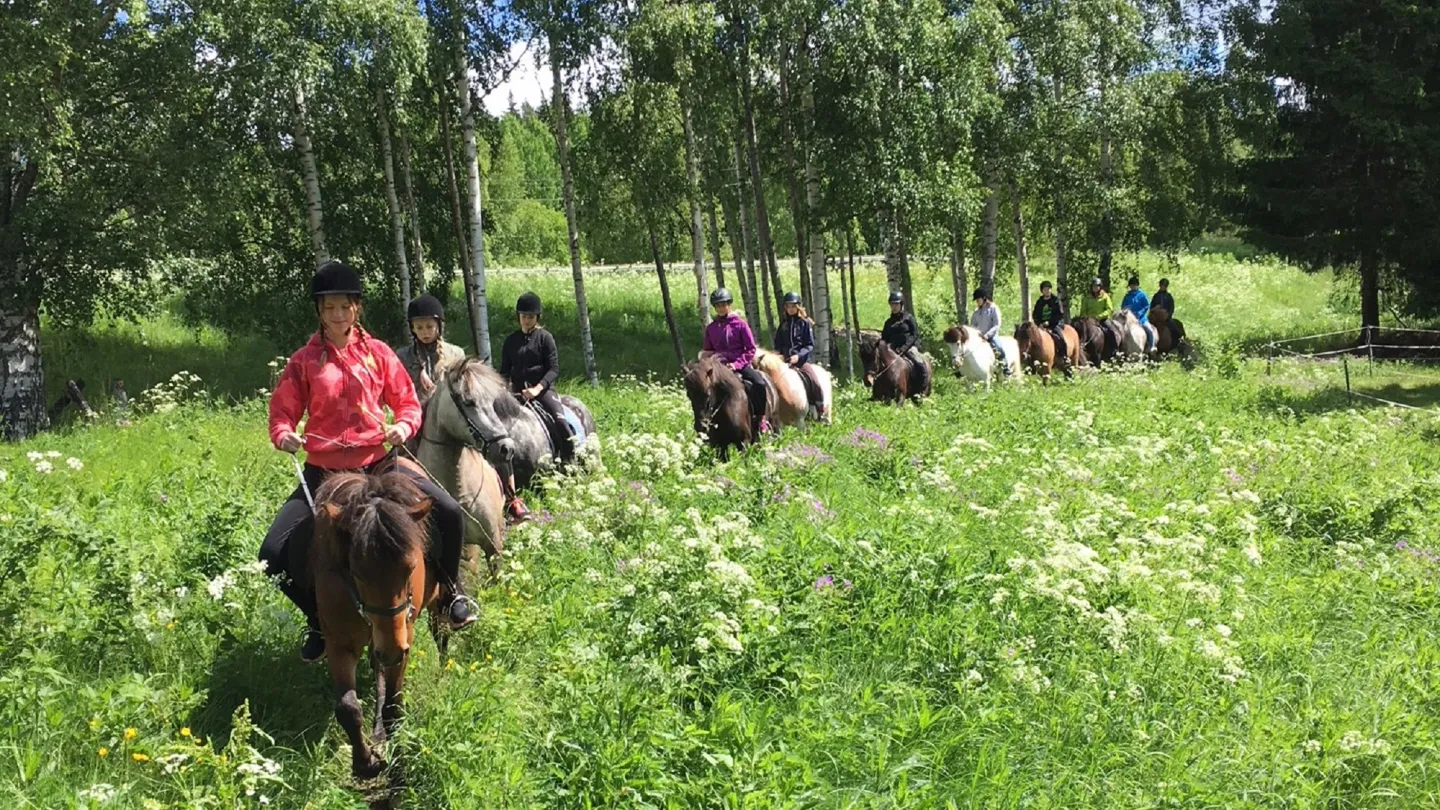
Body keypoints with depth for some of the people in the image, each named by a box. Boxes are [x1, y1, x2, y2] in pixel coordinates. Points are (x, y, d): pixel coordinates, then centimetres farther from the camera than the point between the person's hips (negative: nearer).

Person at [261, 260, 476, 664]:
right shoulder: (304, 361, 1)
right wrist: (284, 435, -18)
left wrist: (403, 426, -13)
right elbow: (282, 412, 4)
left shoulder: (378, 353, 3)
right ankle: (318, 618, 17)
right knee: (274, 553, -11)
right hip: (323, 471, 0)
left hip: (378, 462, 0)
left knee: (450, 514, -17)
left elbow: (408, 403, 8)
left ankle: (450, 589, 12)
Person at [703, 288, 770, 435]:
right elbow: (707, 351, 19)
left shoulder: (740, 324, 1)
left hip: (740, 365, -2)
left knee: (759, 383, -26)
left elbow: (751, 349, -1)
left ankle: (760, 419, -13)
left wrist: (736, 364, -14)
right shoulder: (710, 328, 9)